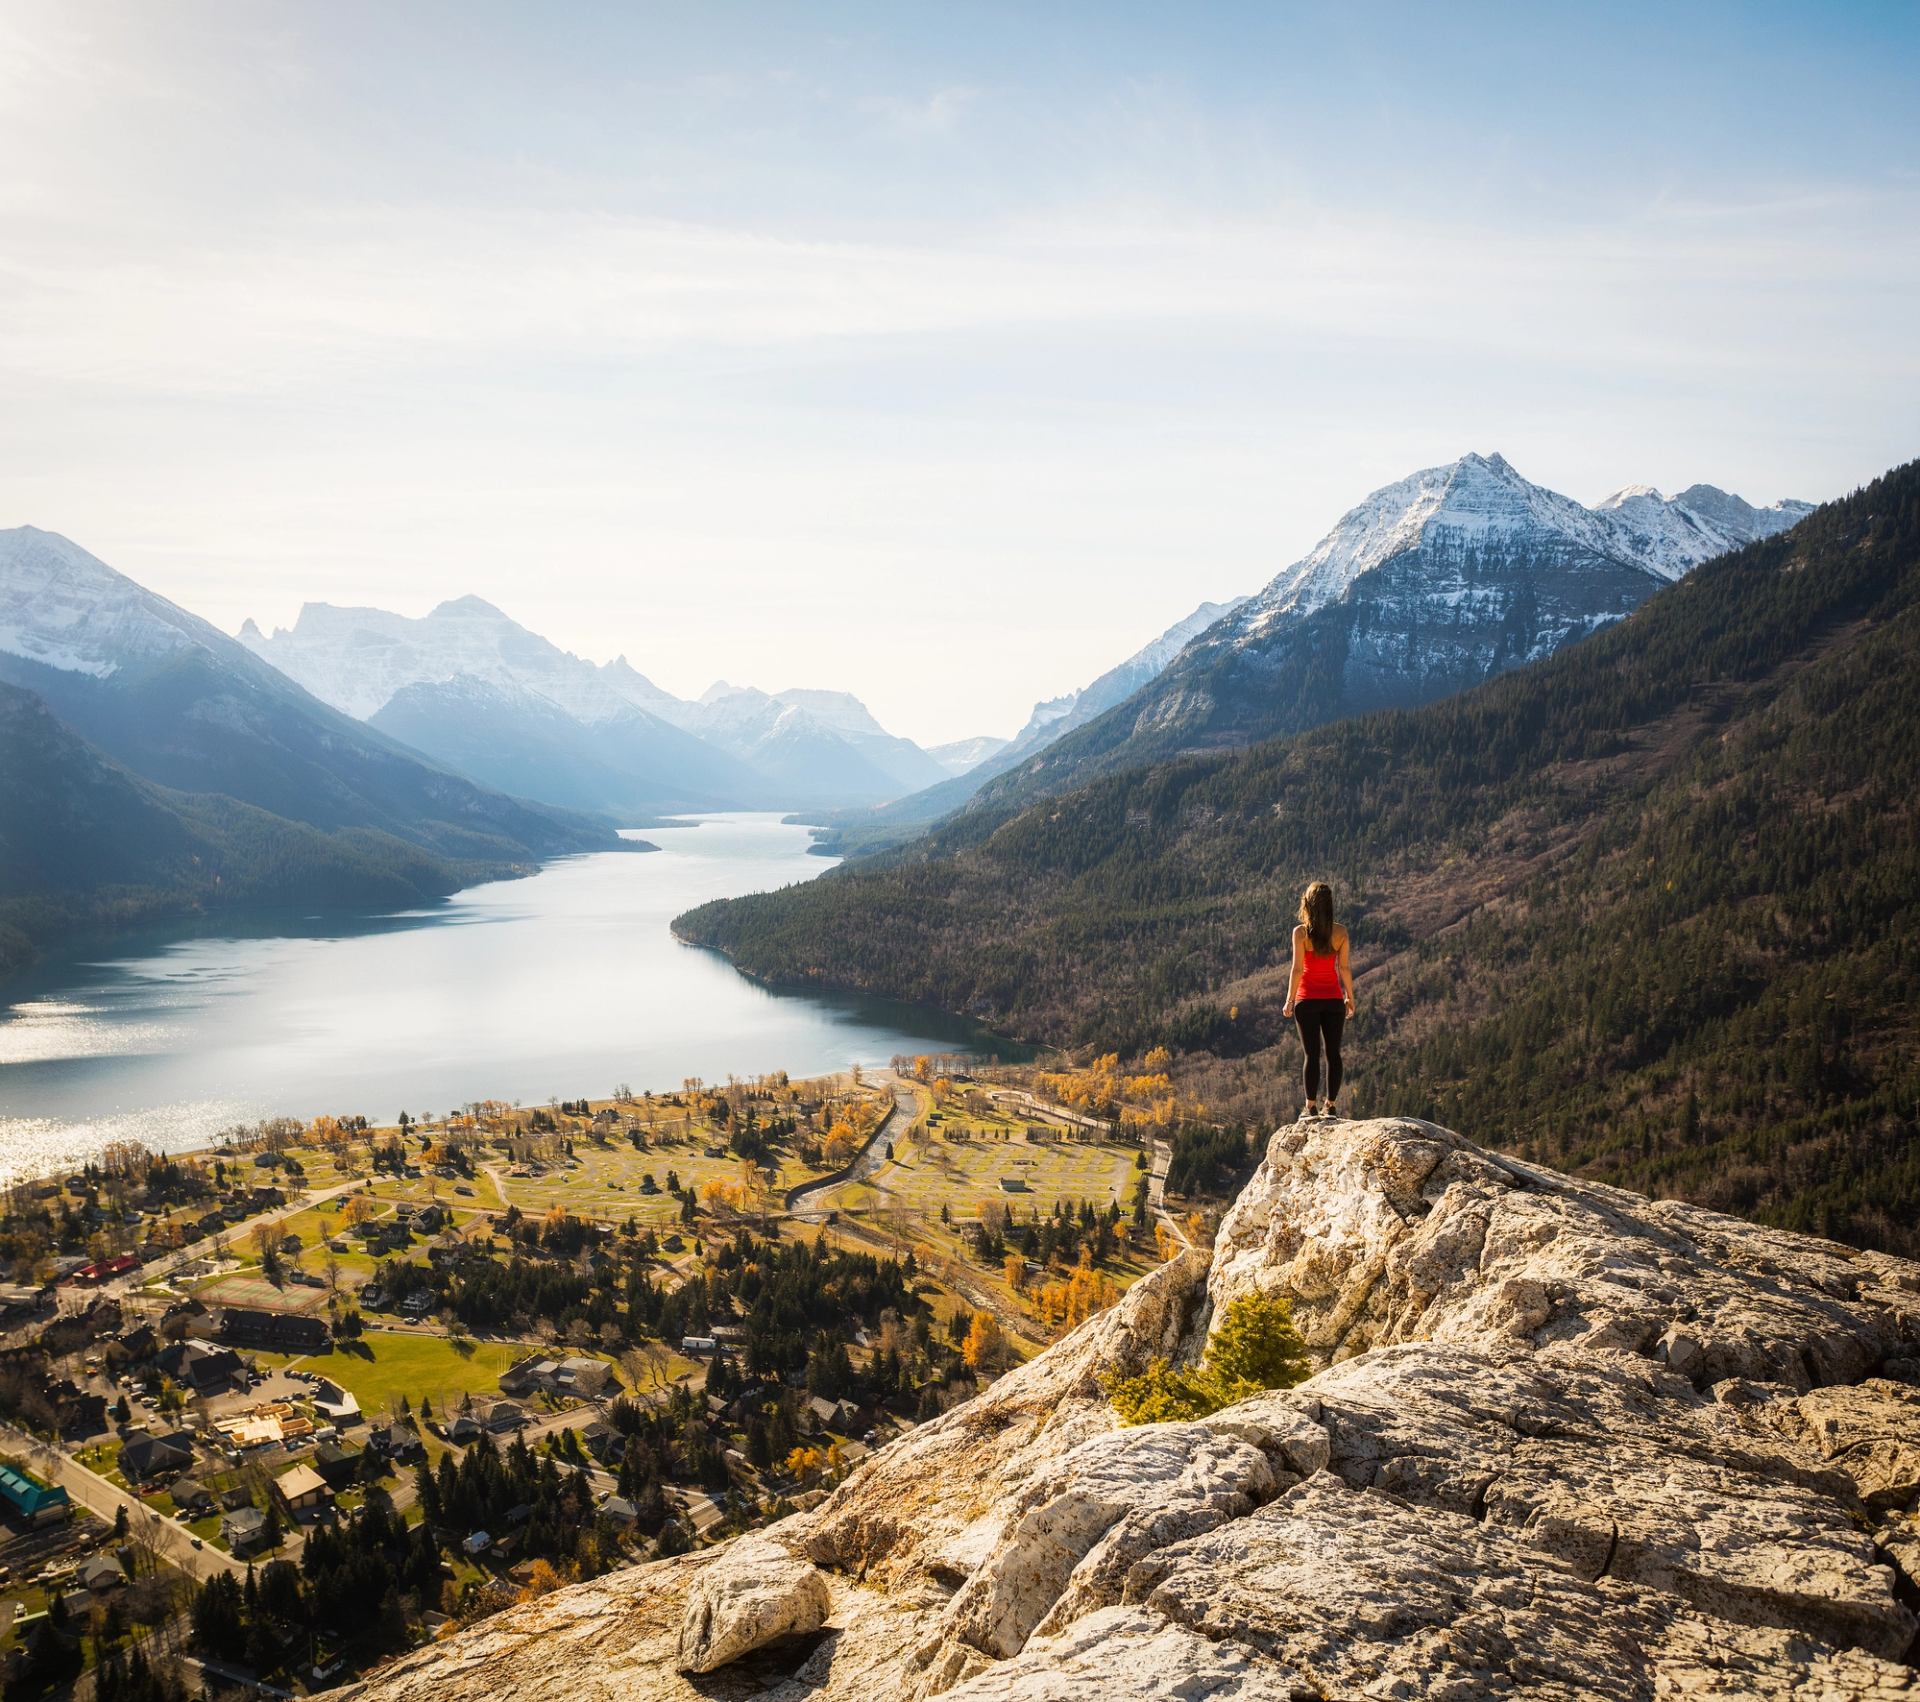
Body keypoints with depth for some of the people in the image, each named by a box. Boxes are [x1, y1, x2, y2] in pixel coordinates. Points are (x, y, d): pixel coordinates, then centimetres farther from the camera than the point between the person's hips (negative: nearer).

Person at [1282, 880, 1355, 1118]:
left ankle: (1312, 1107, 2)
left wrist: (1289, 1000, -2)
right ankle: (1330, 1105, 13)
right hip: (1333, 999, 2)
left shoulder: (1301, 932, -11)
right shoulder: (1340, 932, -3)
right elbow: (1344, 968, 0)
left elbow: (1297, 969, -11)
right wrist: (1350, 996, 12)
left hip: (1307, 999, -2)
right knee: (1333, 1053, 9)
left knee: (1311, 1054, 2)